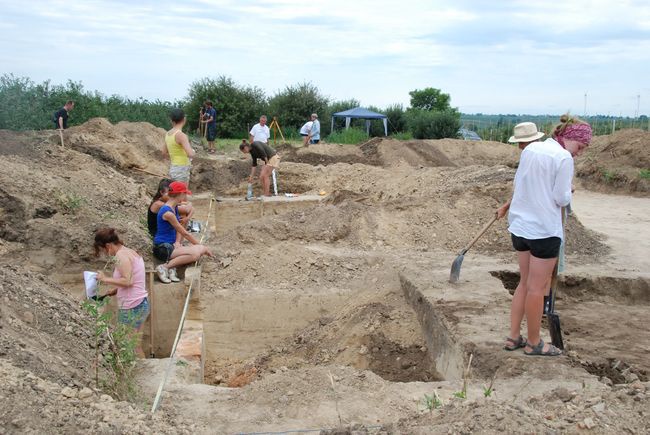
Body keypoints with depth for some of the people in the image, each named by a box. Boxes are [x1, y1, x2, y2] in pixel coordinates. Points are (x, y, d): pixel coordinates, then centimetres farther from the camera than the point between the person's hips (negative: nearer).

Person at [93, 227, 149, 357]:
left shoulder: (121, 255, -14)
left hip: (131, 307, -10)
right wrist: (115, 291, 12)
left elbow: (127, 280, -24)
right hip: (141, 304, 10)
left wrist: (105, 279, -14)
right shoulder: (130, 252, 15)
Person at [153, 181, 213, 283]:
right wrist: (200, 246, -8)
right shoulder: (168, 212, -21)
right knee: (195, 254, -27)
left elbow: (179, 230, 13)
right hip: (162, 248, -10)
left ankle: (172, 266, -6)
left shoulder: (174, 208, 10)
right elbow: (185, 233, -16)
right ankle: (164, 267, -17)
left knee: (201, 250, -1)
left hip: (170, 245, 10)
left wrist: (177, 242, -8)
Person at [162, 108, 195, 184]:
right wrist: (192, 151, -6)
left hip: (174, 170, 9)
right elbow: (190, 154, -31)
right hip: (181, 173, -9)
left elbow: (164, 153, 21)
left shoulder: (168, 134, 8)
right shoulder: (181, 135, -20)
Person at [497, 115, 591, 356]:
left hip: (520, 225, 8)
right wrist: (568, 192, 6)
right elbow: (562, 199, -14)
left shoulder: (530, 149, 8)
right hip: (544, 229, -8)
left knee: (525, 282, 18)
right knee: (537, 288, 4)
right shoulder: (563, 158, -14)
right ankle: (534, 343, 17)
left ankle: (513, 337, 22)